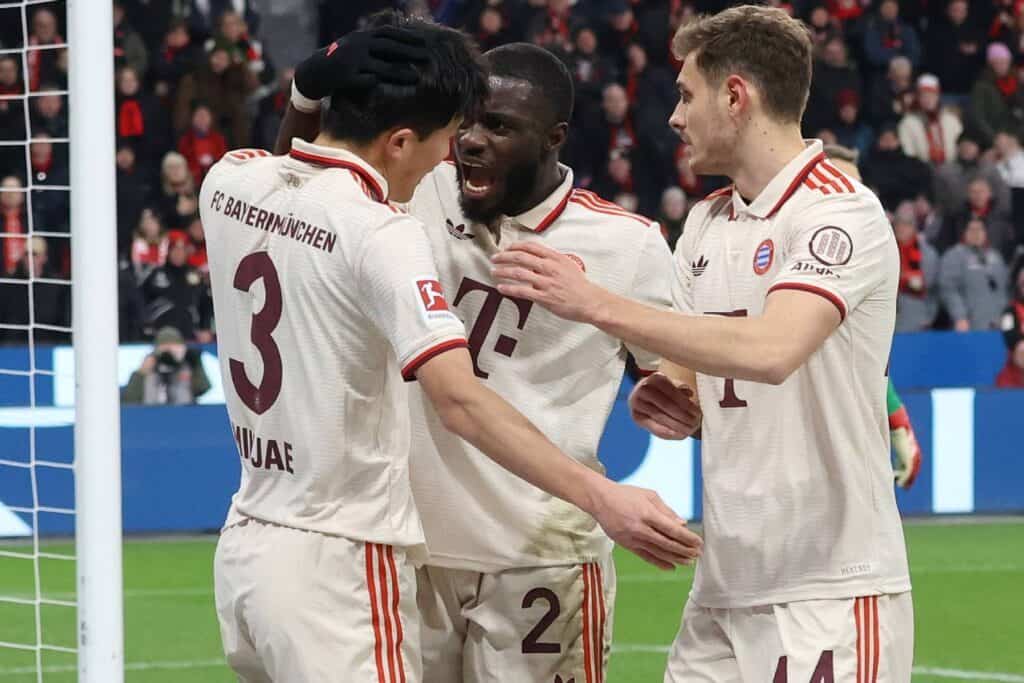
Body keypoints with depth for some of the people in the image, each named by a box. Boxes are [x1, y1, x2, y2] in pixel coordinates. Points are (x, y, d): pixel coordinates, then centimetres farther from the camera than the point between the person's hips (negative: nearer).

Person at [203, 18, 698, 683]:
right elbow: (459, 398, -31)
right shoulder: (382, 235, -19)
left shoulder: (230, 178, 4)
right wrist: (602, 498, -39)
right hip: (336, 570, -9)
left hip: (244, 547, 9)